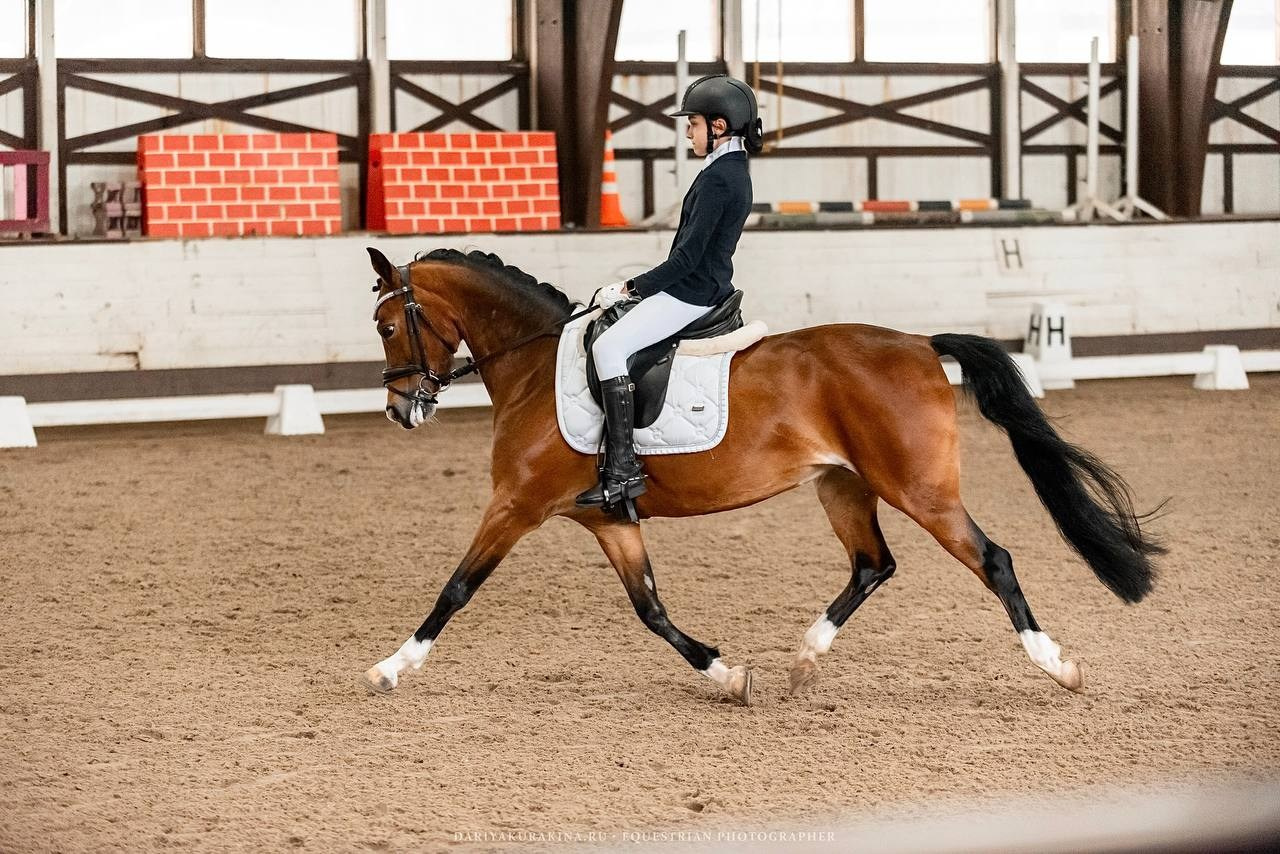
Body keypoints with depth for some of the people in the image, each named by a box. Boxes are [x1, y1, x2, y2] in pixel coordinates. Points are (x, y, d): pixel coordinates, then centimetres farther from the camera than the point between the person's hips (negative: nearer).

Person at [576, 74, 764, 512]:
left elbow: (687, 257, -21)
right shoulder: (733, 171, 13)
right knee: (610, 335, 20)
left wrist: (631, 288, -13)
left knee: (609, 346, -20)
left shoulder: (718, 178, -18)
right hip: (706, 287, 11)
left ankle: (623, 469, -23)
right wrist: (639, 286, 17)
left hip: (692, 292, -11)